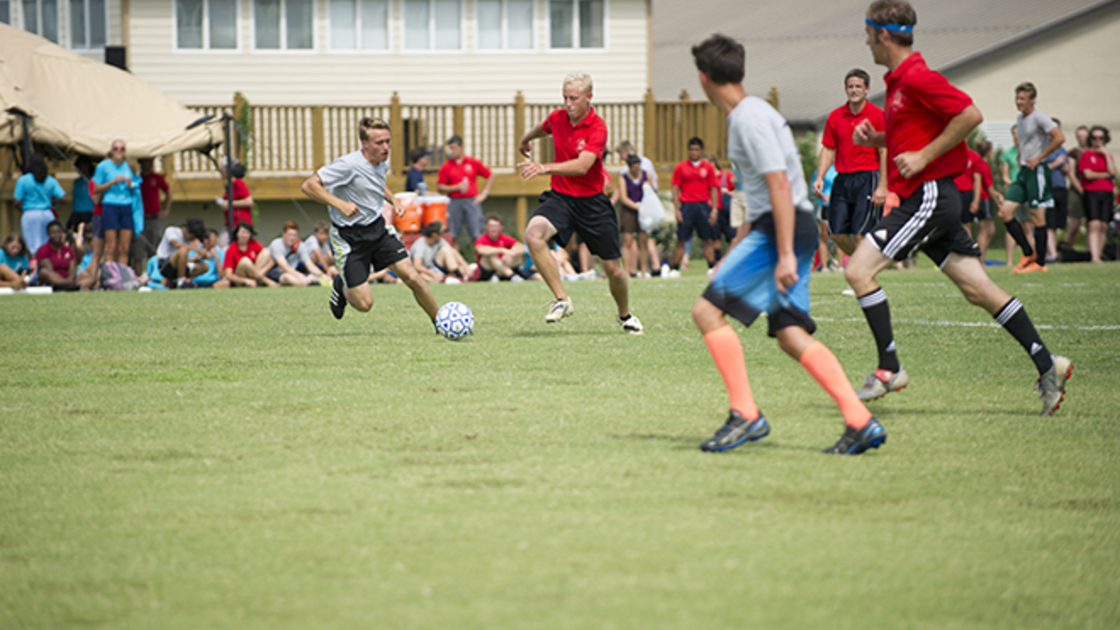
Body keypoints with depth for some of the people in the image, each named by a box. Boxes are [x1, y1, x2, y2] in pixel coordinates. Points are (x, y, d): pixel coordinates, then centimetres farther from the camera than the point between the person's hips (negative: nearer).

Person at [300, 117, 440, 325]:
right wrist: (340, 204, -32)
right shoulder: (348, 165, -23)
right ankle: (342, 287, 29)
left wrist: (393, 200, 8)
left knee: (412, 277, -9)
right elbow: (309, 186, -24)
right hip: (349, 236, -6)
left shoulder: (383, 162, 1)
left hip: (377, 228, 6)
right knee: (364, 304, -7)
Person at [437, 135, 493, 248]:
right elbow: (440, 188, 3)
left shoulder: (473, 163, 5)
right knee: (454, 237, 0)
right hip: (454, 202, 0)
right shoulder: (445, 167, 4)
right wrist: (457, 187, -10)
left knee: (477, 236, -5)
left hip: (472, 201, 0)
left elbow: (490, 177, 13)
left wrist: (484, 194, 3)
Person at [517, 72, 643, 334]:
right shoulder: (557, 118, -2)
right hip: (559, 197, 3)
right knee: (533, 234, -29)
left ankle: (625, 315, 33)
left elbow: (582, 166, -32)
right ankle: (562, 300, -21)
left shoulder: (597, 128, -18)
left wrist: (545, 168, -44)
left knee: (613, 270, 3)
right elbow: (541, 128, 25)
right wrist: (526, 139, 45)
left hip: (591, 202, -3)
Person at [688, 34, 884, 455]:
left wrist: (784, 255, -24)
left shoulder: (750, 118, -12)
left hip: (781, 230, -10)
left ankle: (745, 414, -11)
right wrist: (735, 252, 30)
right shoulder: (746, 115, 19)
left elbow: (780, 186, -20)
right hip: (782, 229, 10)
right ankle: (860, 422, -5)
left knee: (708, 311, -10)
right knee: (790, 335, 3)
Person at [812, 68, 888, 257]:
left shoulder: (877, 115, -3)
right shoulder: (835, 117, 10)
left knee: (860, 234, -11)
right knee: (837, 233, 2)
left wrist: (882, 187, -12)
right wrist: (820, 177, -2)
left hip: (867, 178, -5)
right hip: (842, 179, 5)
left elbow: (884, 153, -6)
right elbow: (828, 150, 13)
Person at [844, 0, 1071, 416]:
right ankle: (1046, 365, 5)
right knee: (978, 290, 6)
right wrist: (875, 138, 12)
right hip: (924, 198, 10)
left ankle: (889, 369, -8)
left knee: (859, 269, -12)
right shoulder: (899, 81, 16)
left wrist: (923, 157, -19)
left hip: (929, 196, -10)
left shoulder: (917, 78, -14)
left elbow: (971, 116, -21)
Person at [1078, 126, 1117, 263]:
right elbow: (1088, 174, -7)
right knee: (1094, 225, -16)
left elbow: (1112, 172, -1)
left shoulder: (1108, 156, 16)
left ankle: (1098, 255, 4)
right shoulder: (1086, 154, 4)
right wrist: (1105, 175, 0)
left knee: (1103, 226, 0)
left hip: (1107, 194, 4)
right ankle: (1094, 257, -23)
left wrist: (1106, 154, -2)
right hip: (1092, 194, -4)